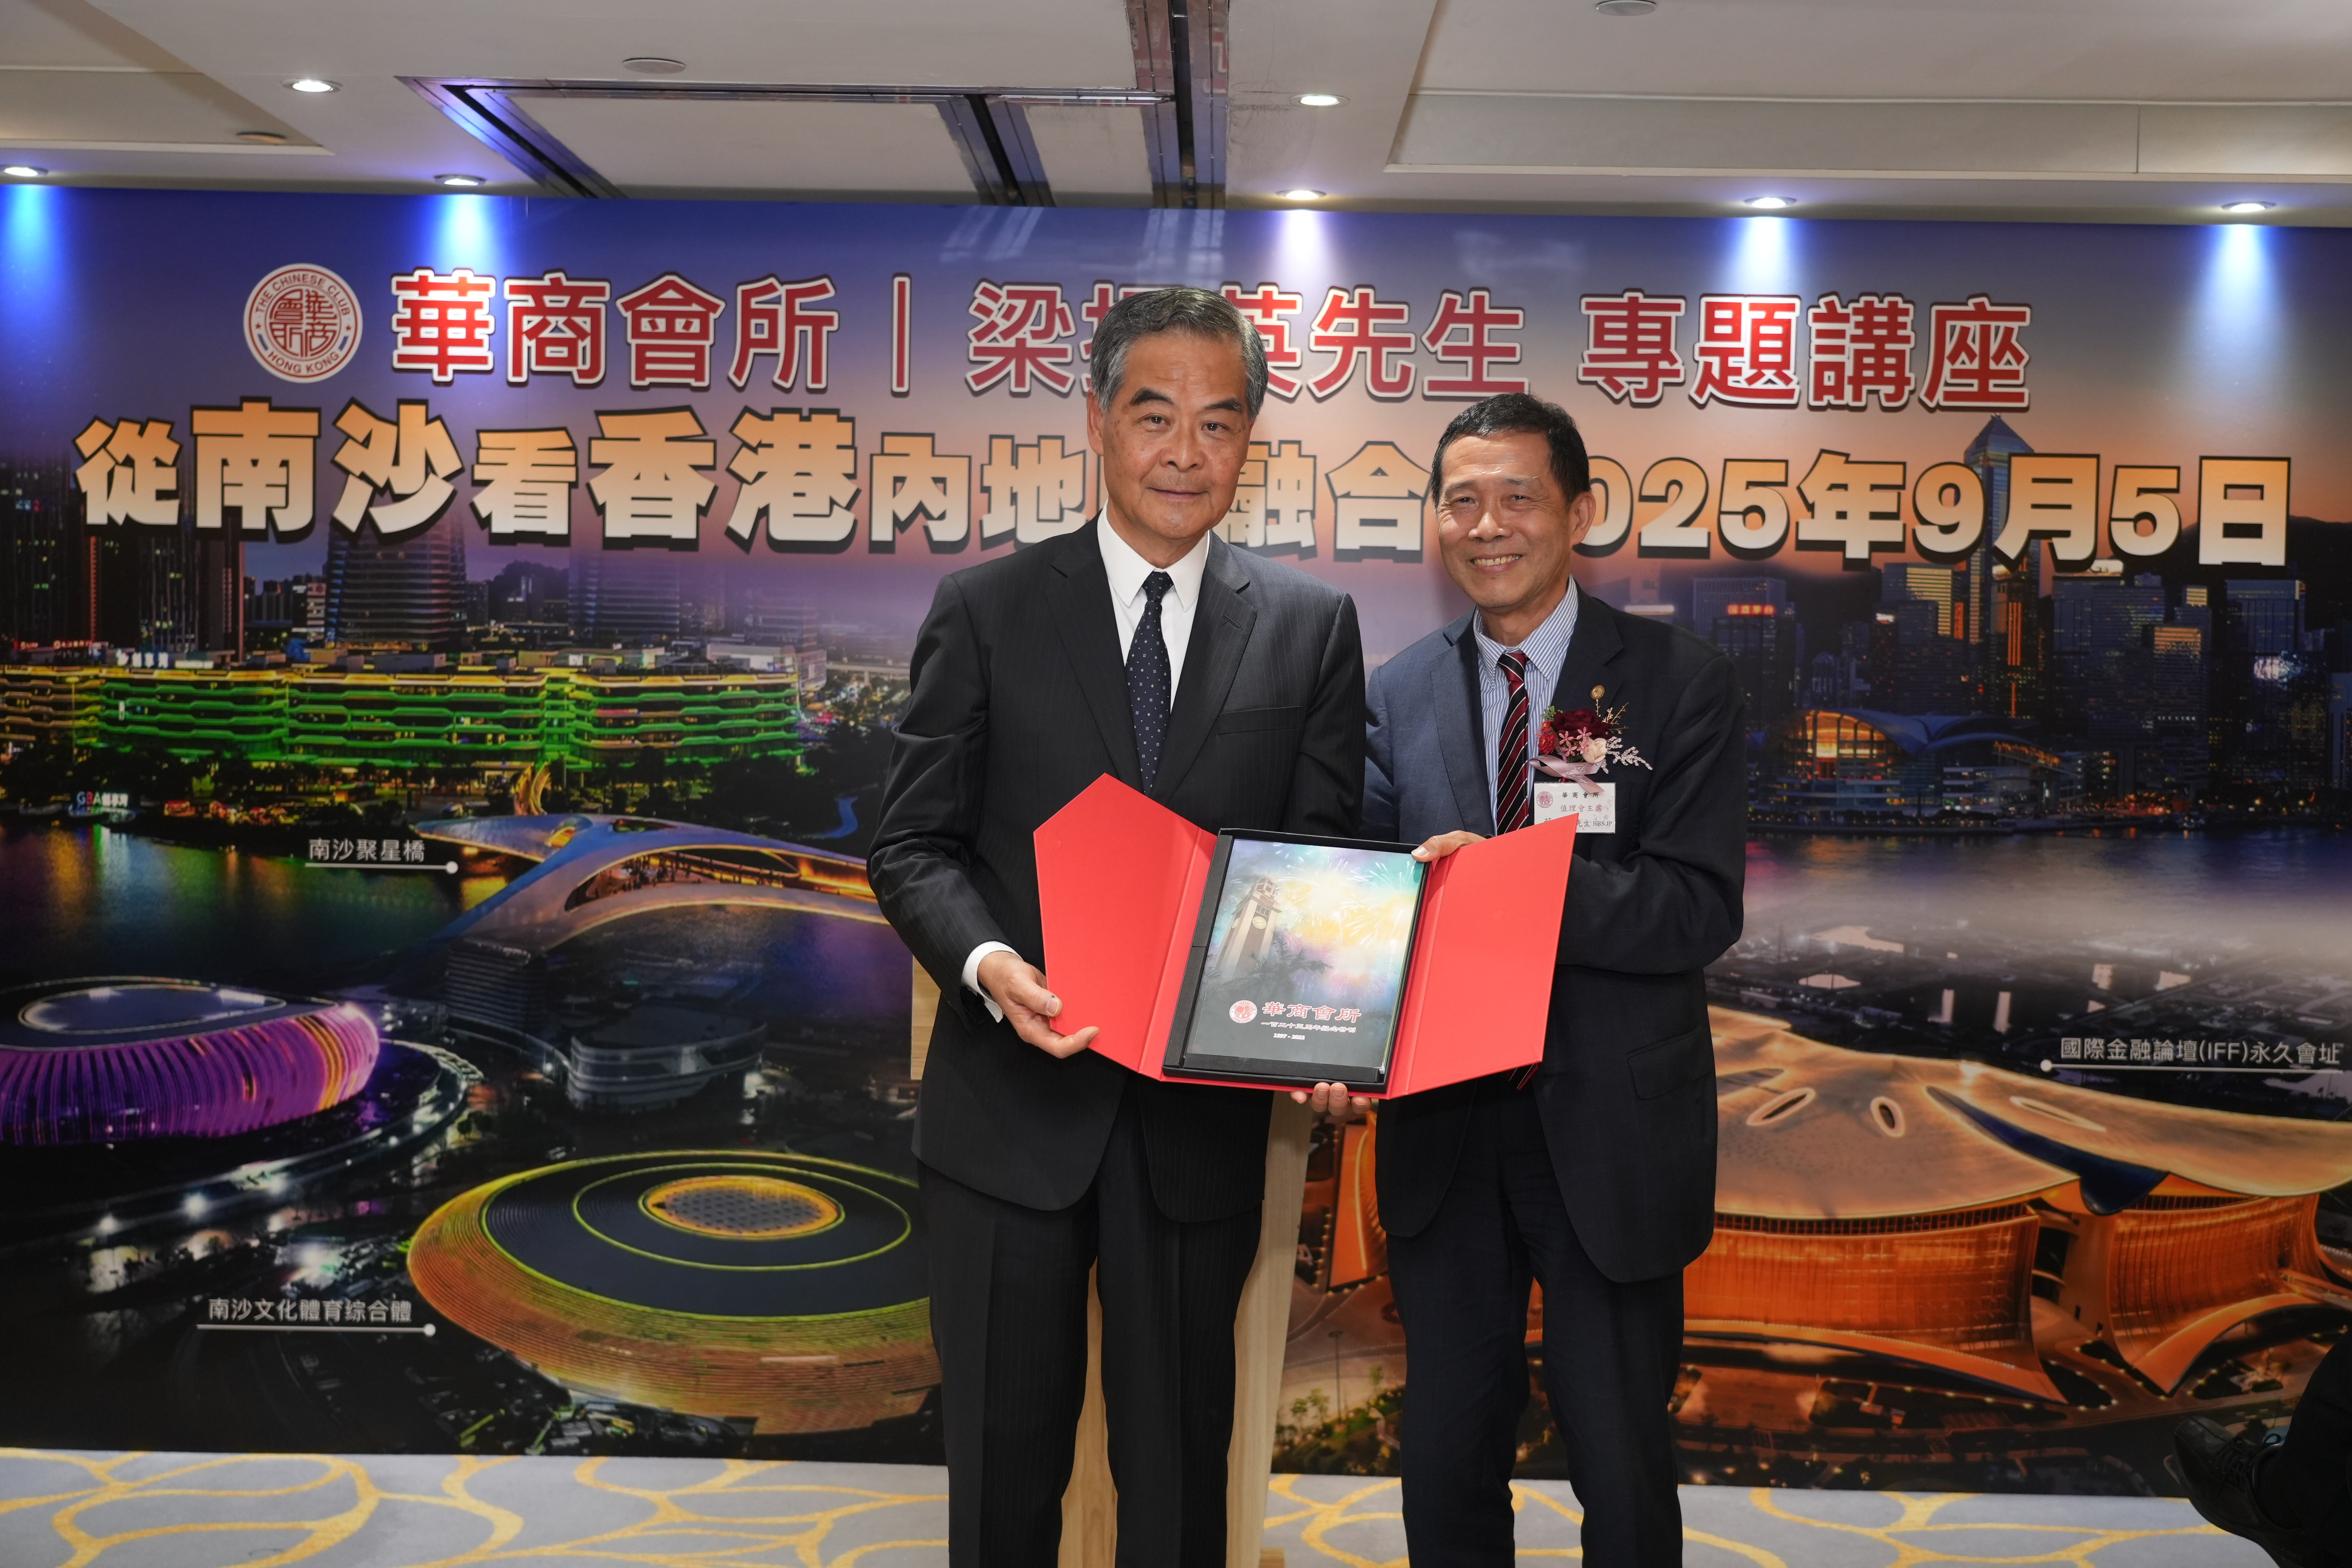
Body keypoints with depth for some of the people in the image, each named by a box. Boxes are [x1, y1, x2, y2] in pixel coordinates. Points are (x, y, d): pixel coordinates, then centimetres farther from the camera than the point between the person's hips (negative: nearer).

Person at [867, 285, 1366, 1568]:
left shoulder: (1312, 628, 3)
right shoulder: (986, 612, 0)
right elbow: (911, 843, -1)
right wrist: (984, 960, -21)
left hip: (1204, 1114, 1)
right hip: (1012, 1106, -1)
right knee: (1004, 1462, 14)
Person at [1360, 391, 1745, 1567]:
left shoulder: (1680, 684, -6)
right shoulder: (1400, 695, 5)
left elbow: (1700, 909, -15)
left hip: (1610, 1131, -3)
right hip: (1443, 1128, 3)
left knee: (1623, 1472, 12)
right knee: (1447, 1464, 17)